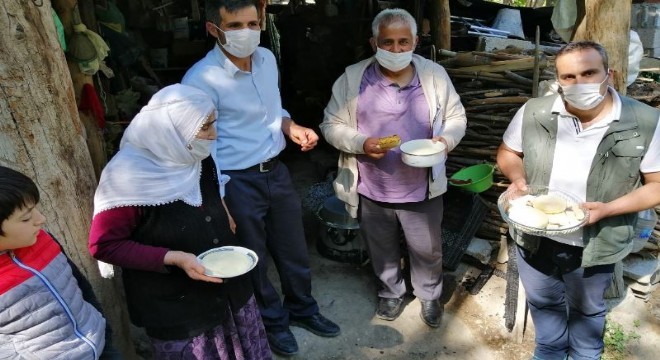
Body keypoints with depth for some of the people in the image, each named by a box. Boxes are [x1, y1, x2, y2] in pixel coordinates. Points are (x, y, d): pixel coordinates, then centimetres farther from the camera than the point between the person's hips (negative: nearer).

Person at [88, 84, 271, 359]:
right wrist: (173, 258, -26)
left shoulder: (198, 157, -3)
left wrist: (224, 220, 4)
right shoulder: (129, 176, -24)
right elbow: (103, 245, -19)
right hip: (176, 312, -6)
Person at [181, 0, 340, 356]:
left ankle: (302, 308, 47)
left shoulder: (267, 58, 0)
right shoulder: (201, 79, -21)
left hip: (276, 170, 6)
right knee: (253, 259, 15)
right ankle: (272, 320, 41)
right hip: (237, 182, -6)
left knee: (294, 249, 21)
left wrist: (292, 127, -4)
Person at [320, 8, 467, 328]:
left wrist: (445, 139, -18)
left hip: (422, 189, 1)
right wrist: (361, 143, -23)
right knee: (382, 250, 21)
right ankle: (391, 292, 50)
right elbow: (332, 125, -5)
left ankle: (429, 295, 47)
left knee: (427, 250, 19)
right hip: (372, 190, 0)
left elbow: (456, 117, 4)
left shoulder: (435, 75, -6)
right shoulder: (352, 78, -10)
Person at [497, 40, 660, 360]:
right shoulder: (533, 113, -12)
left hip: (594, 246, -2)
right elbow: (507, 152, 4)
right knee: (543, 303, 26)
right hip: (535, 237, 2)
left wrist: (609, 208, -26)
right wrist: (518, 178, -18)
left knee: (586, 310, 25)